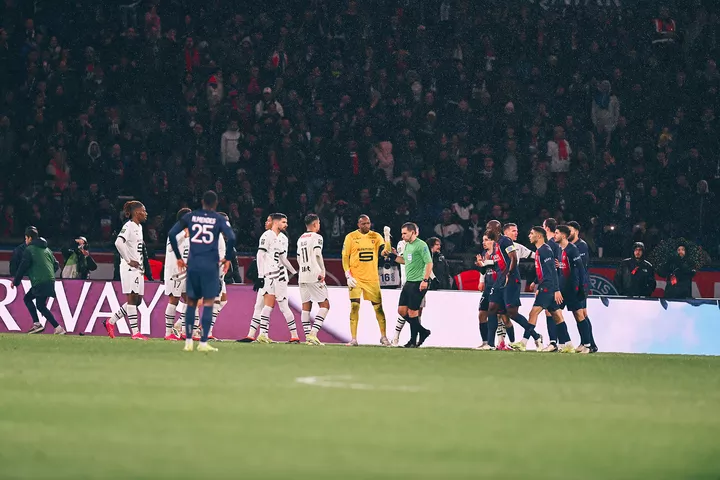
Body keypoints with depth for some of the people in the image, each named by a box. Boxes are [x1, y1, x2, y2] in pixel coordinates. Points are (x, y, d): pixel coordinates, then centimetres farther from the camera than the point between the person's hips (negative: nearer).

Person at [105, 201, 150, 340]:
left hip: (138, 267, 10)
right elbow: (119, 242, -26)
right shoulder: (129, 226, -11)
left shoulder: (139, 227, 17)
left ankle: (111, 322, 18)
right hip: (129, 267, -10)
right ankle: (135, 332, -10)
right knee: (132, 298, -9)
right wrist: (129, 260, -21)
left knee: (137, 300, 9)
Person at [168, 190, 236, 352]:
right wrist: (227, 258, 0)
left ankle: (188, 342, 10)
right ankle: (203, 343, -3)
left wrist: (178, 257, 9)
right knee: (208, 303, 1)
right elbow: (231, 238, -13)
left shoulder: (190, 216, 8)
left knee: (191, 302, 11)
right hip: (211, 265, -2)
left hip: (193, 264, 2)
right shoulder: (219, 219, 1)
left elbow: (171, 233, 3)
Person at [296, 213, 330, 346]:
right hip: (314, 276, -7)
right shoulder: (316, 237, -6)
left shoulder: (300, 239, 16)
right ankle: (313, 333, -16)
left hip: (302, 276, 7)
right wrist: (322, 273, -15)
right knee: (324, 305, -3)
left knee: (306, 306, 9)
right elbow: (318, 255, -17)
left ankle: (308, 336, 6)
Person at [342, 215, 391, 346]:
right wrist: (348, 276, -8)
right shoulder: (351, 237, -1)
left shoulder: (375, 236, 5)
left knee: (378, 307, 5)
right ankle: (354, 339, -5)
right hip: (356, 278, -2)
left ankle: (383, 337, 19)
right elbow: (345, 257, 0)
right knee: (354, 306, -9)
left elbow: (386, 251, -6)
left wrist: (387, 237, -20)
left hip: (372, 278, 2)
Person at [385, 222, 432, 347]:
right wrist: (392, 256, 17)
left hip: (418, 283, -9)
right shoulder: (407, 246, 15)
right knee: (401, 310, 6)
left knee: (412, 311, -5)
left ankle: (414, 341, 6)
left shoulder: (421, 245, -12)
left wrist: (425, 280, -22)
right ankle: (423, 331, 19)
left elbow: (429, 263, -15)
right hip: (408, 282, 9)